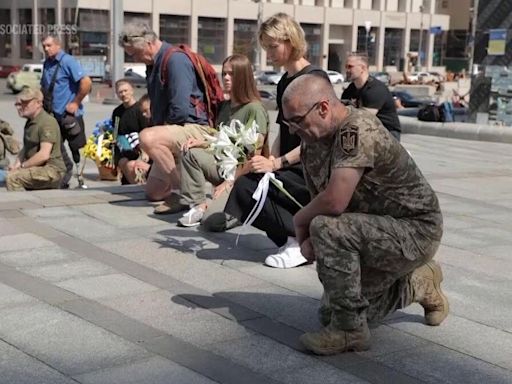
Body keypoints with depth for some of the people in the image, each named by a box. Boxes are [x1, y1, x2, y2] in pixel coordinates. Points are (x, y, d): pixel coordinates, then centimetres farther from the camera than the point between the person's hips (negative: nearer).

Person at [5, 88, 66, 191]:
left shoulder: (47, 122, -15)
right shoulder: (30, 122, 16)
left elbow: (44, 155, -23)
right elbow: (25, 148, 22)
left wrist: (22, 166, -15)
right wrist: (16, 164, 3)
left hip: (52, 170, -10)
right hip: (38, 168, 10)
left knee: (12, 178, -23)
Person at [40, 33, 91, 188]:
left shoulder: (68, 61, -12)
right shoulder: (47, 64, 12)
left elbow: (86, 82, -22)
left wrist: (76, 102, -17)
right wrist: (44, 102, 12)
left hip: (69, 115, -7)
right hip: (53, 115, 8)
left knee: (76, 147, 1)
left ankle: (82, 179, 11)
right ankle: (67, 170, 21)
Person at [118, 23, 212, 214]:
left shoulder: (175, 60, -17)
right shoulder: (154, 64, 13)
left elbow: (180, 110, -25)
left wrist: (162, 127, -9)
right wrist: (157, 126, 8)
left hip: (195, 128, -10)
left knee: (148, 137, -35)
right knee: (153, 193, 10)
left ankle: (182, 191, -24)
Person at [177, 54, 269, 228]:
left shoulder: (255, 109, -14)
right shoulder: (225, 105, 11)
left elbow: (254, 155, -17)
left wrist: (230, 182, -17)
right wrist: (201, 142, -2)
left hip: (243, 175, -8)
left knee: (213, 221, -26)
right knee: (190, 153, -17)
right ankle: (198, 205, -7)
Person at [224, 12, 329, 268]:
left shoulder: (314, 79, -11)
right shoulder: (284, 82, 14)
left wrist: (276, 163, -20)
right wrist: (271, 160, -2)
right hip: (291, 169, 9)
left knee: (247, 187, -24)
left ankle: (302, 240, -11)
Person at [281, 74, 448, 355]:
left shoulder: (358, 130, -28)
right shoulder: (312, 142, 0)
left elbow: (334, 202, -37)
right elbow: (320, 201, 4)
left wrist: (300, 220, -17)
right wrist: (308, 239, -17)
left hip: (416, 230, -10)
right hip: (379, 231, 10)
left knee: (329, 230, -32)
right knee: (330, 314, 15)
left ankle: (350, 330, -17)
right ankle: (417, 284, 30)